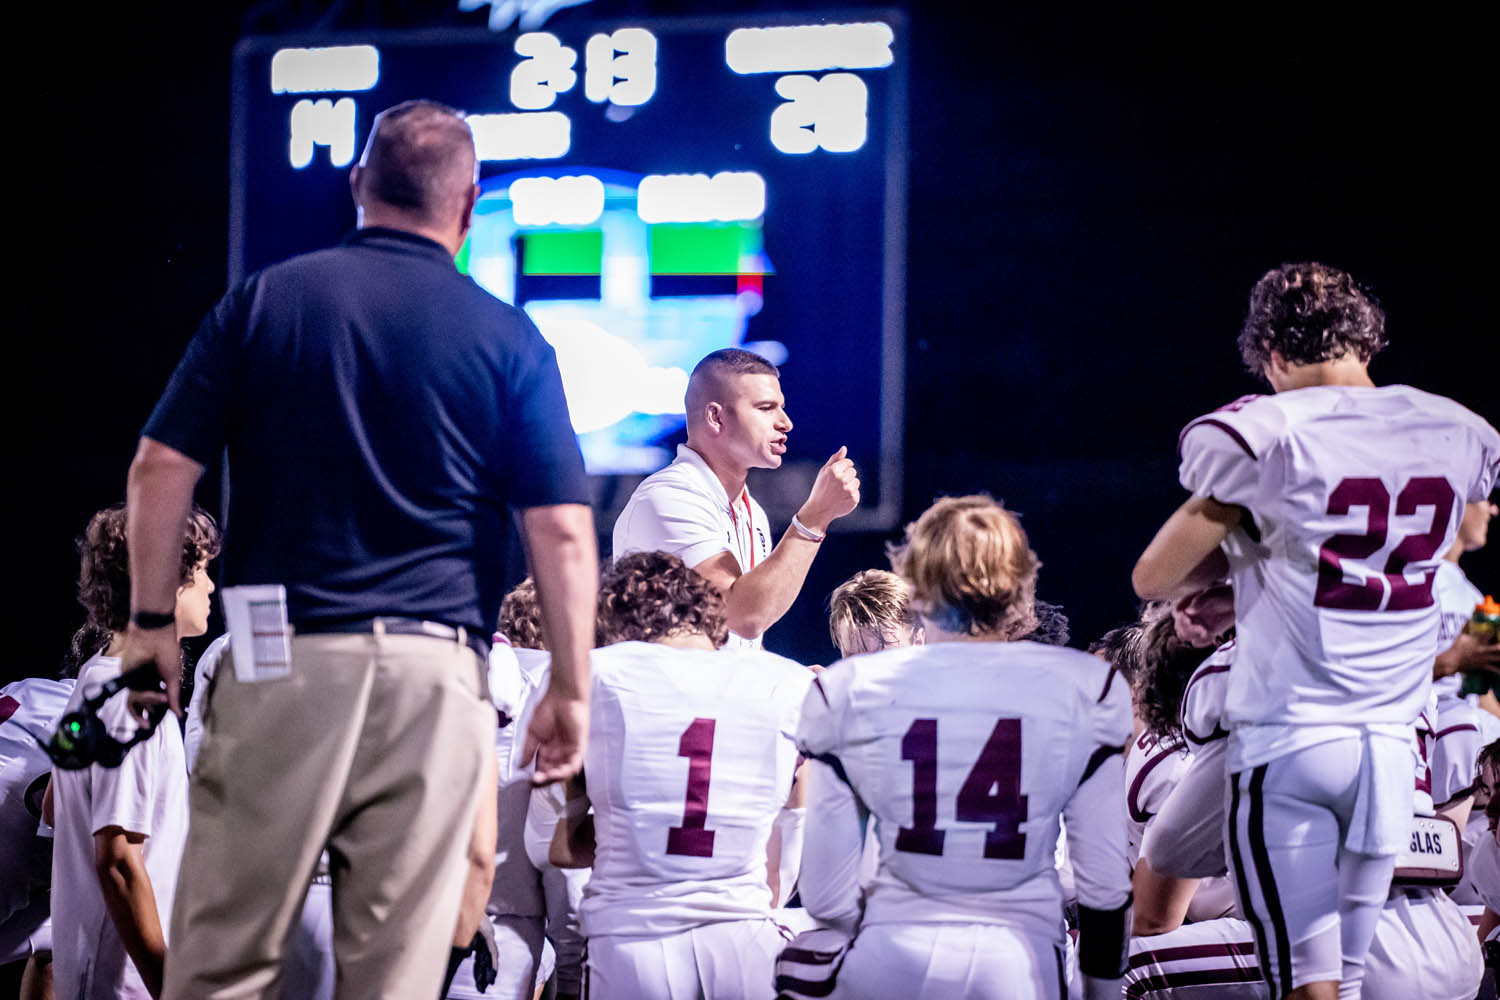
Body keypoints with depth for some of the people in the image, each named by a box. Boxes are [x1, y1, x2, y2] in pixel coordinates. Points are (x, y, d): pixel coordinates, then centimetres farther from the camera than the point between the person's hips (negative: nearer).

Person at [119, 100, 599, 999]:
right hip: (436, 671, 0)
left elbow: (160, 468, 1)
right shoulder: (508, 339, 4)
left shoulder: (265, 299, 6)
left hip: (281, 658, 0)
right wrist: (571, 689, 6)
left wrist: (152, 619, 11)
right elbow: (562, 531, -1)